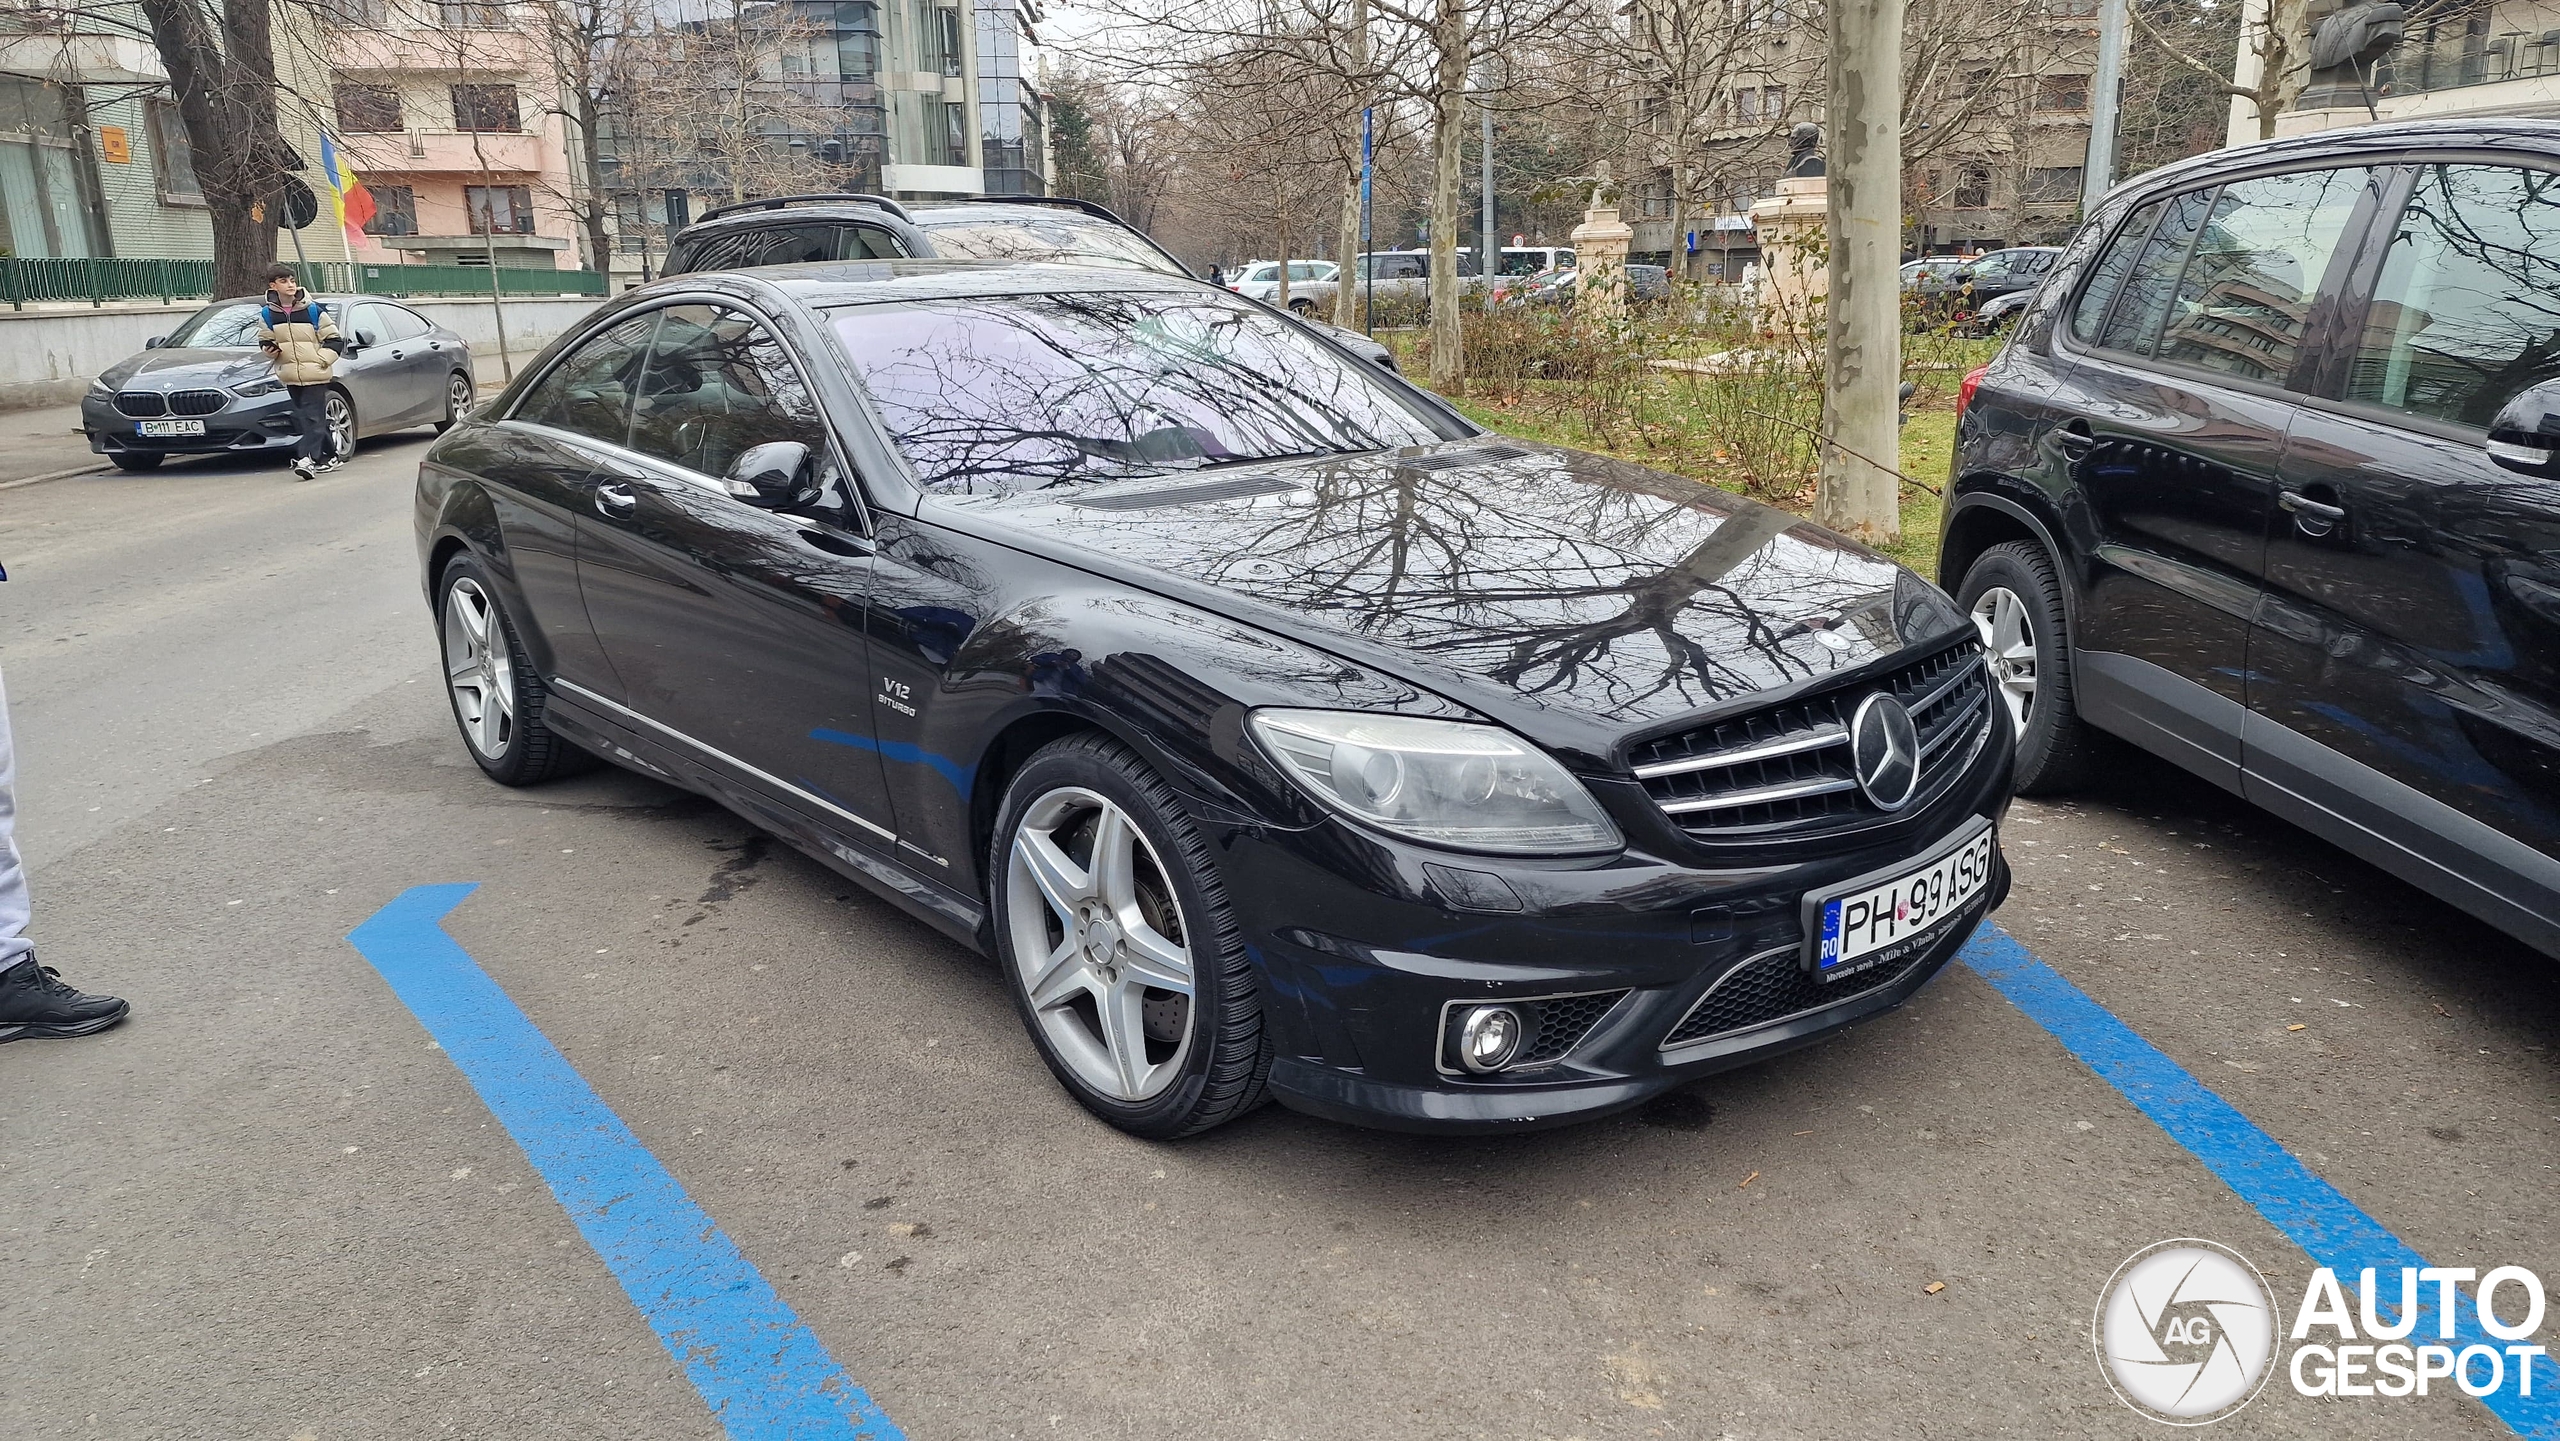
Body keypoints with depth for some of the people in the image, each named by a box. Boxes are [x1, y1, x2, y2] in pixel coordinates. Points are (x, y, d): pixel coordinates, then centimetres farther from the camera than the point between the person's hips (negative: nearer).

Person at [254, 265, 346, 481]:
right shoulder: (267, 315, 5)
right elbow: (264, 341, 17)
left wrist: (319, 360, -11)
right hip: (290, 377, 5)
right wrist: (269, 350, -4)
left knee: (313, 418, -12)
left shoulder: (313, 310, -4)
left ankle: (307, 458, -18)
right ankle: (330, 457, 20)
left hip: (315, 376, -4)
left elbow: (334, 341, -2)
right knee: (303, 419, 9)